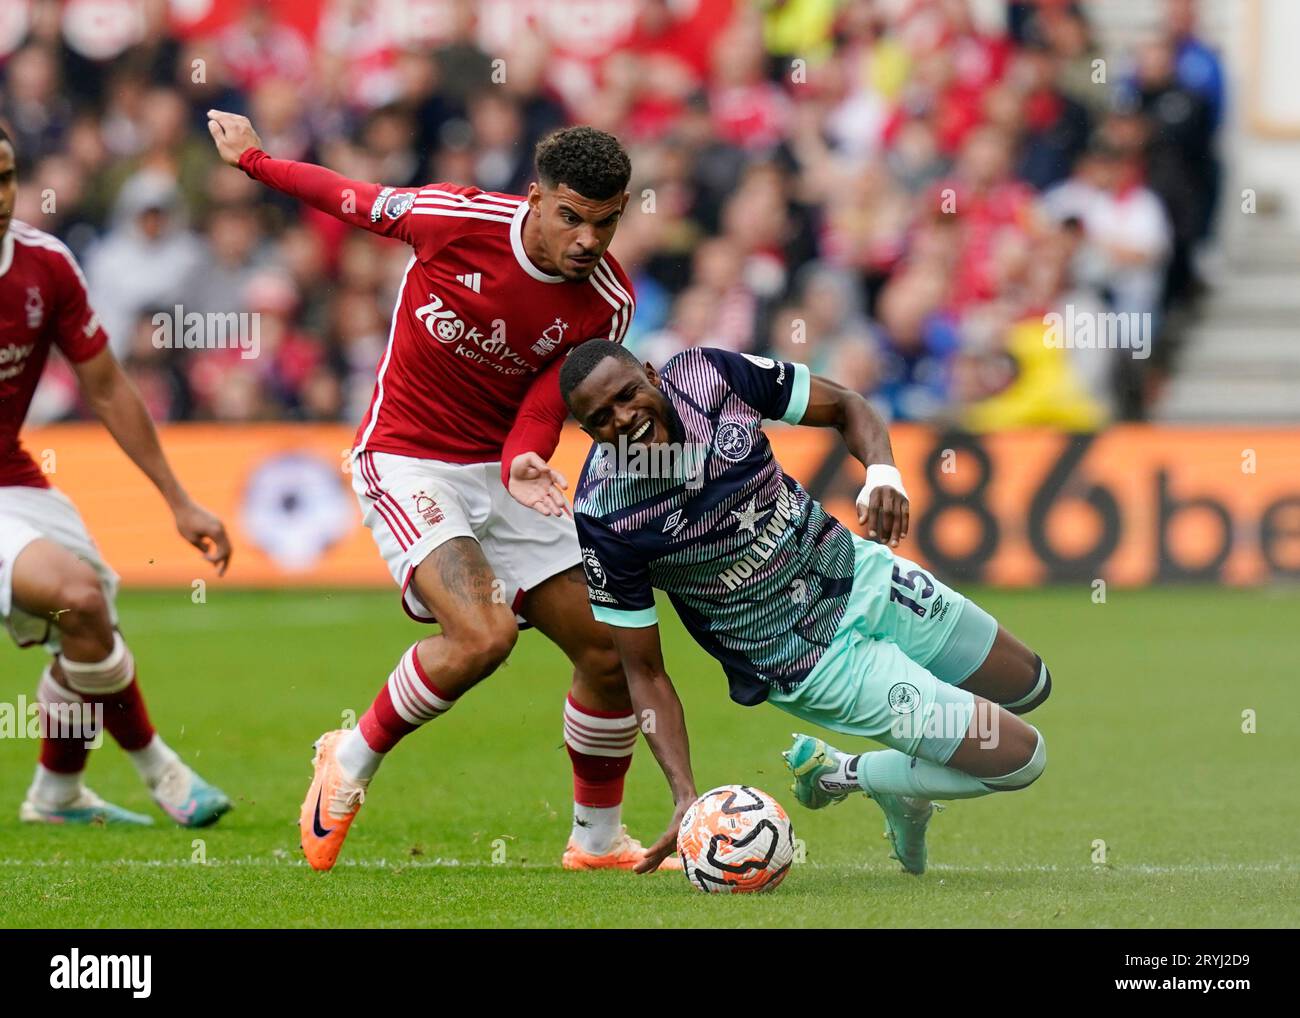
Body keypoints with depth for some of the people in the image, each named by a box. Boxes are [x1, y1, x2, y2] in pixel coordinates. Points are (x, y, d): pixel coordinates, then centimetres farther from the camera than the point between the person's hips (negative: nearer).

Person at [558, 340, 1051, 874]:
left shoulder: (710, 373, -19)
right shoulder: (603, 522, -26)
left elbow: (844, 407, -4)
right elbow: (644, 672, -17)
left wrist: (883, 474, -25)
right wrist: (686, 797, -26)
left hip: (857, 571, 5)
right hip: (809, 660, -5)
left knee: (1028, 686, 20)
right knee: (1020, 758, -7)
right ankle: (842, 774, 13)